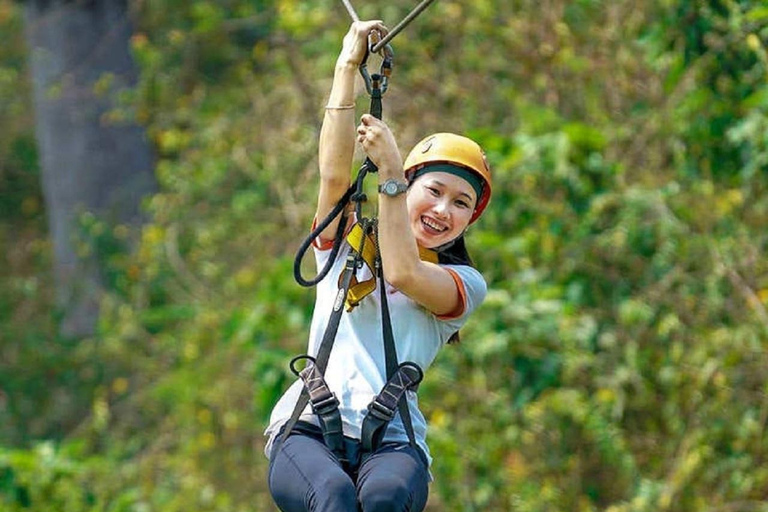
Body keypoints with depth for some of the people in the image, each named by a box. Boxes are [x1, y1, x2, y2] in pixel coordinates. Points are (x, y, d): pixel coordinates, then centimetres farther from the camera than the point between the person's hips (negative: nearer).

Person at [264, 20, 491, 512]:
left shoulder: (465, 284, 18)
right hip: (307, 428, 0)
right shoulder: (344, 246, 23)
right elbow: (334, 174, 5)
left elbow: (404, 273, -3)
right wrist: (348, 68, -1)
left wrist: (389, 171, -4)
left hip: (392, 439, 0)